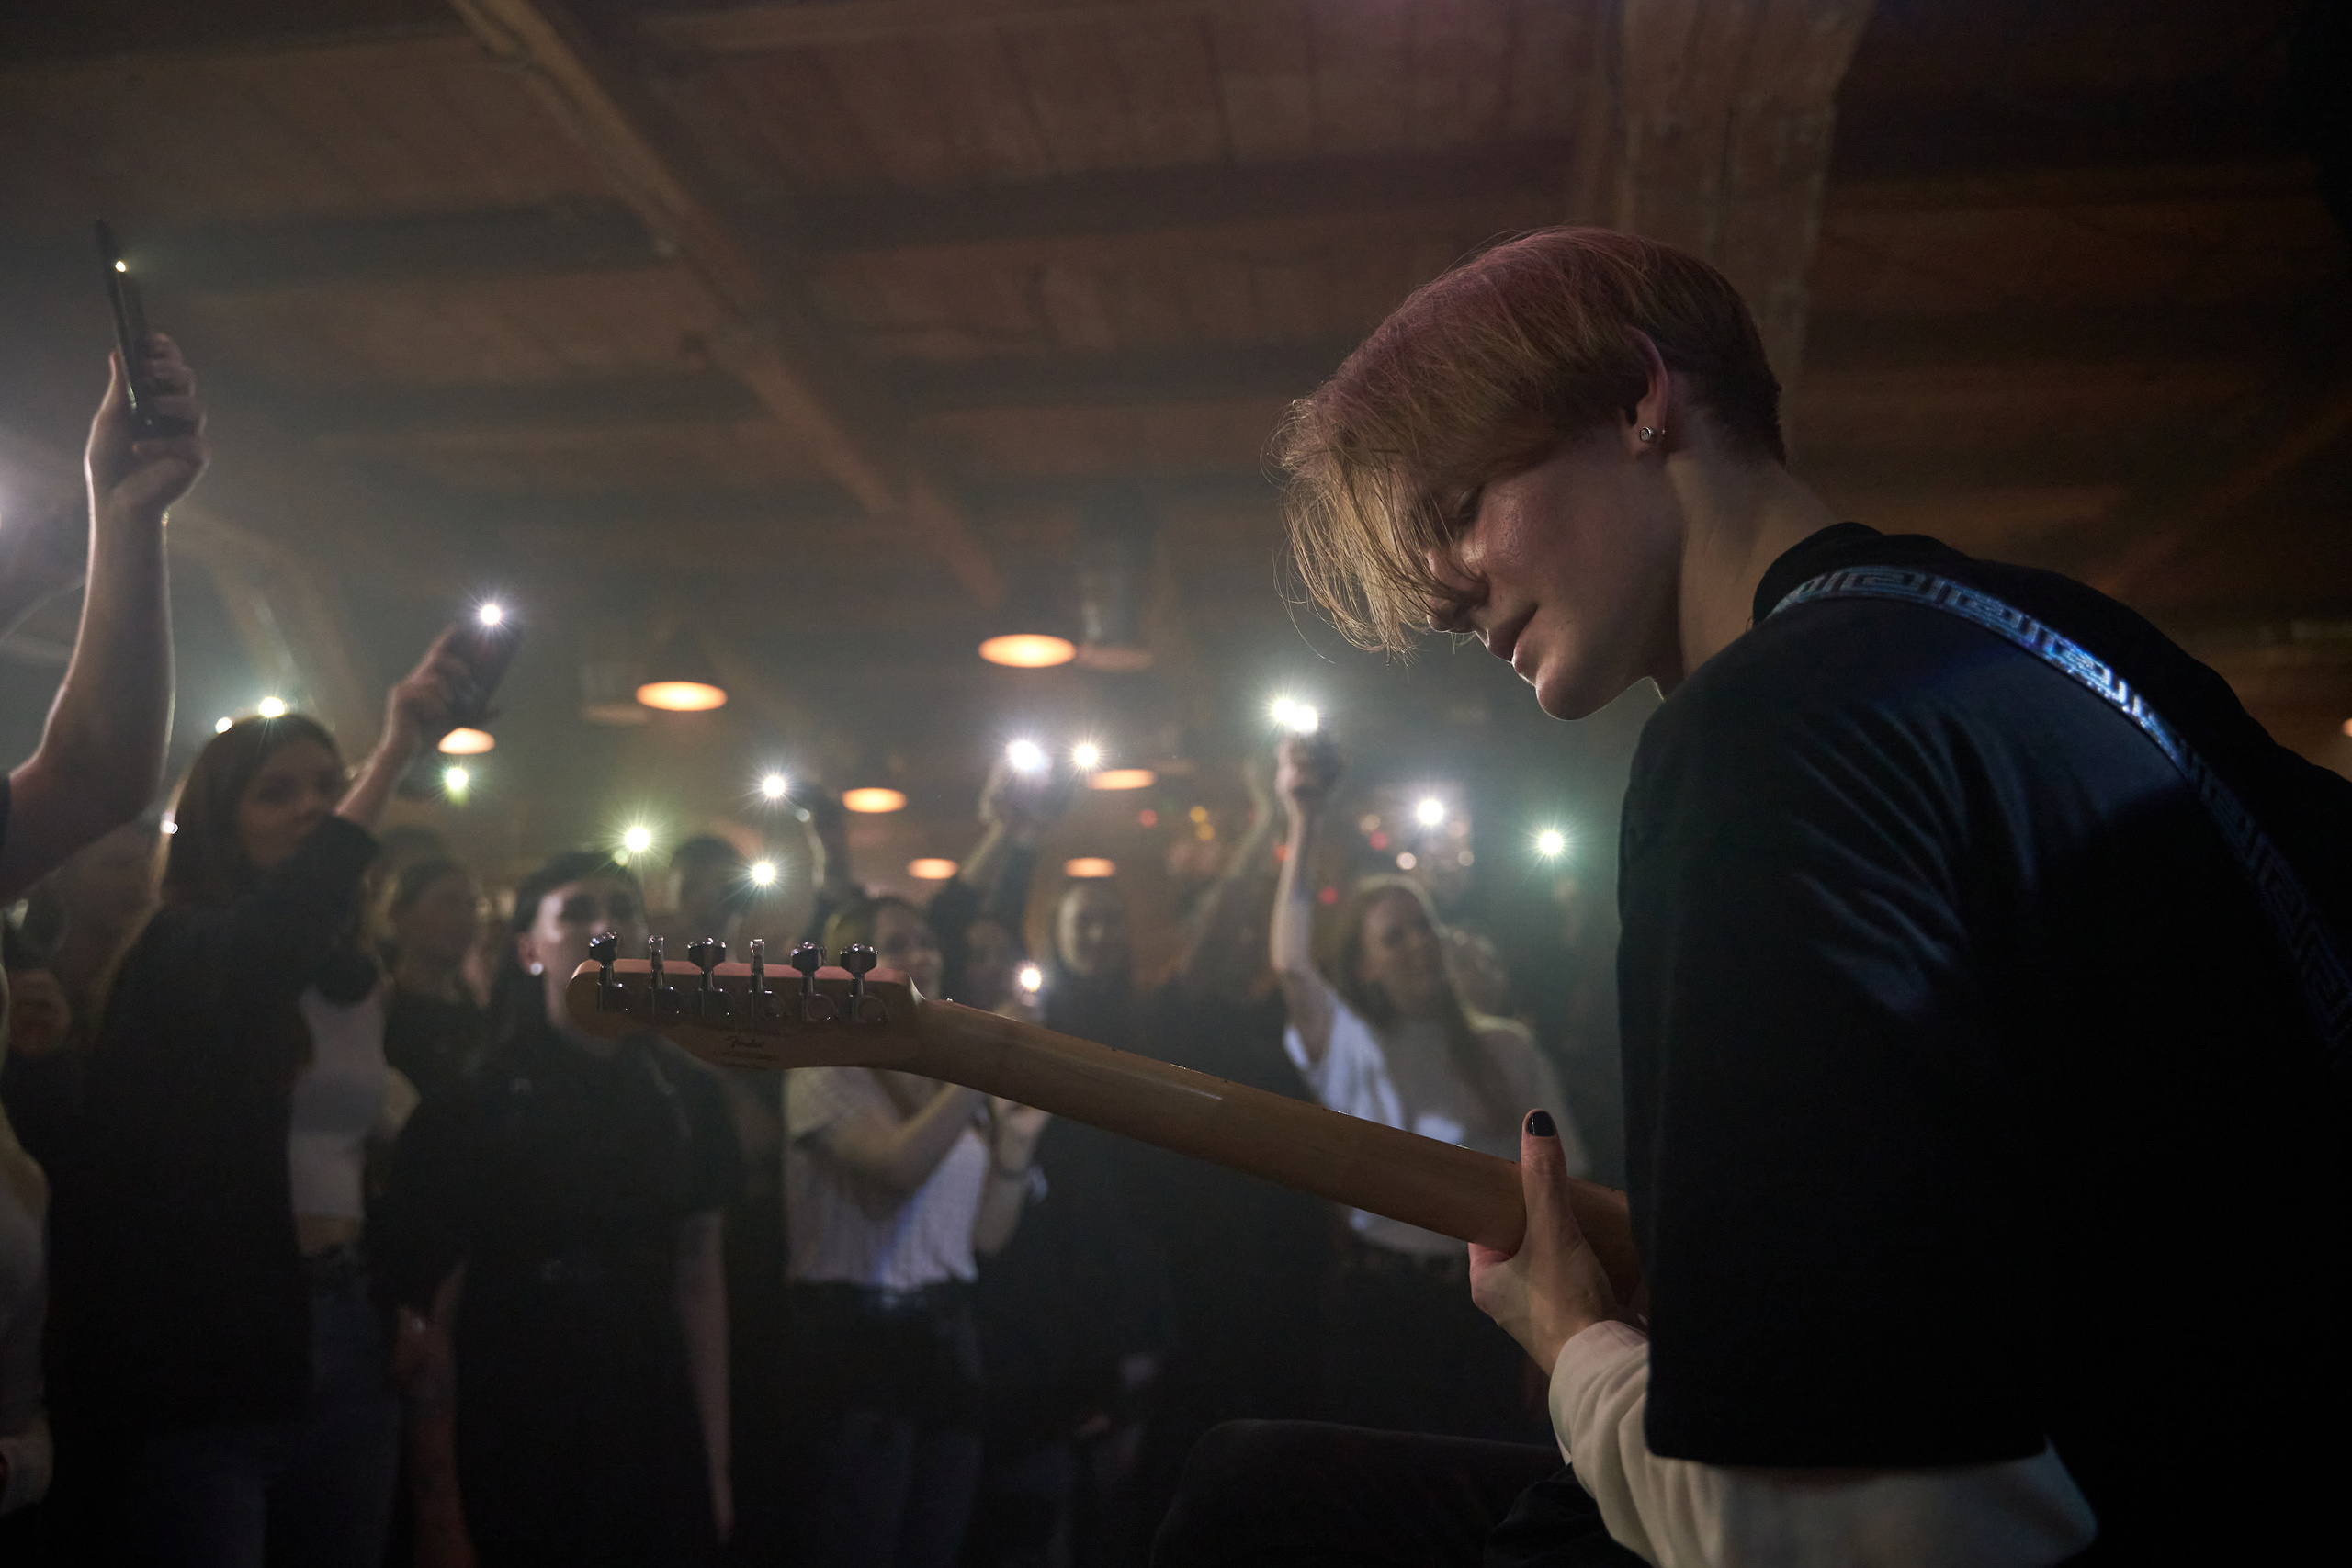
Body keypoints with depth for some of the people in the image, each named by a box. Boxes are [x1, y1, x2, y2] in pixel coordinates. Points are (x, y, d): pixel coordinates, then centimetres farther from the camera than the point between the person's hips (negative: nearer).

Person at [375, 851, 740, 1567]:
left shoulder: (688, 1095, 2)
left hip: (655, 1436, 3)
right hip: (512, 1444, -3)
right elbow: (426, 1288, -6)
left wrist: (715, 1458, 3)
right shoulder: (474, 1101, -6)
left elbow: (698, 1273, 4)